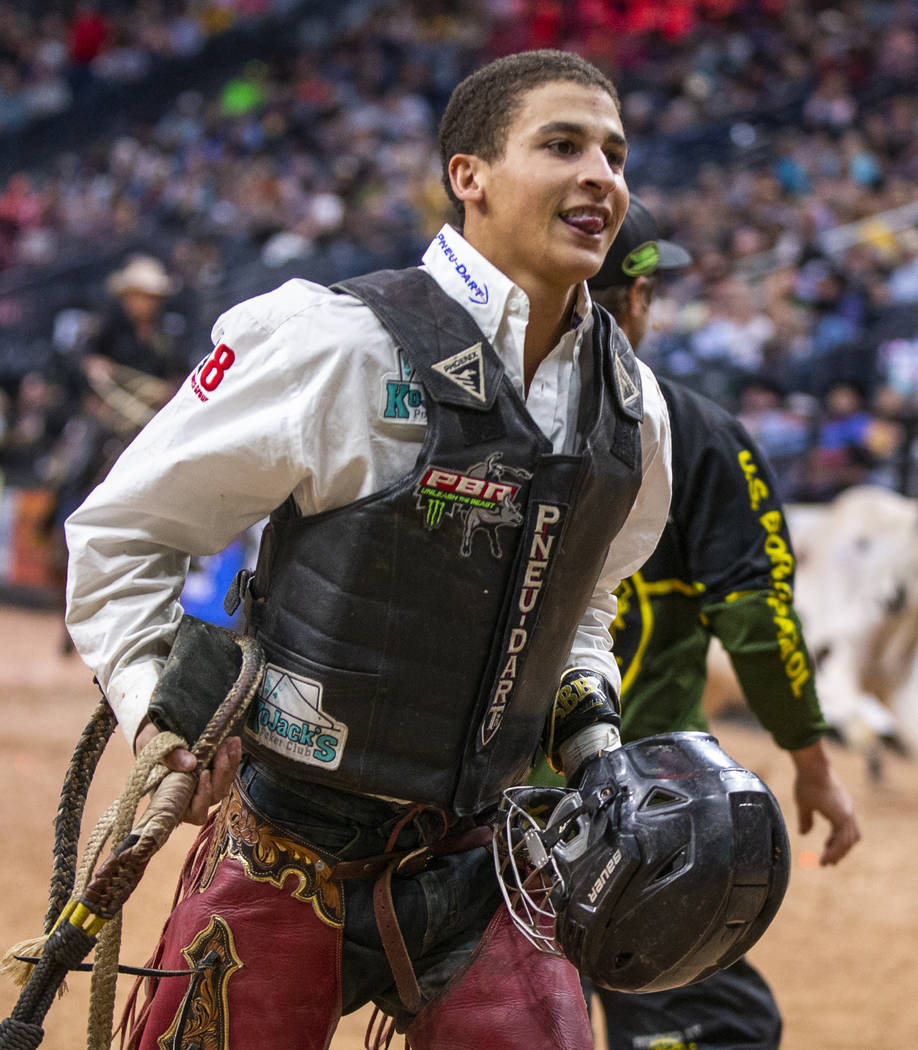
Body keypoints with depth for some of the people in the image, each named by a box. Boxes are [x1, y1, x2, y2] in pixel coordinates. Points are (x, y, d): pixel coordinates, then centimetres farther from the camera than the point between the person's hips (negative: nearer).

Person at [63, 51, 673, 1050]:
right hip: (281, 848, -5)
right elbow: (121, 528, -5)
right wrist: (157, 710, -13)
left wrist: (590, 731, 8)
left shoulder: (631, 404, 4)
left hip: (475, 848, 5)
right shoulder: (329, 343, -16)